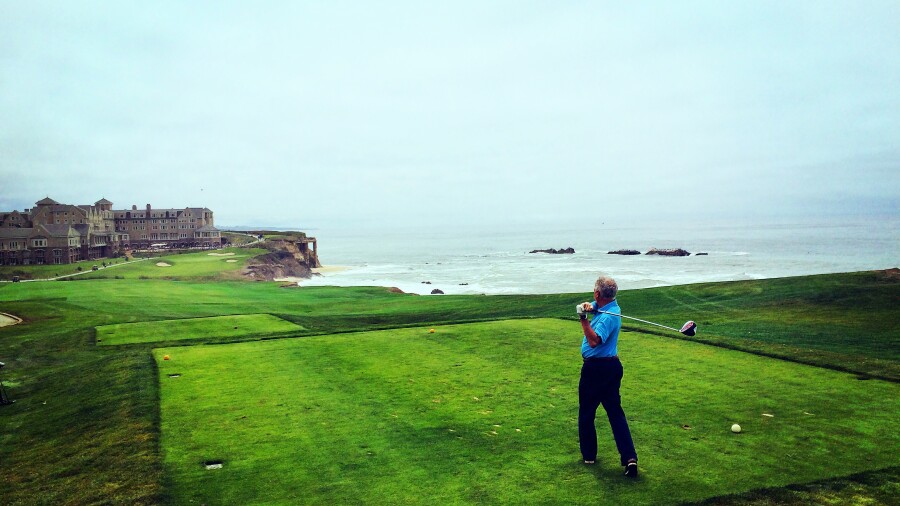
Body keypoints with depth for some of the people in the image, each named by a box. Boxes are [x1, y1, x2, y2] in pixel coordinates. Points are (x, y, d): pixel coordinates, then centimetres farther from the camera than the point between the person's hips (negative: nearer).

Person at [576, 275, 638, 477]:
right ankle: (629, 457, 1)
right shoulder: (602, 306, 5)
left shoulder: (608, 316, -23)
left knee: (586, 411, 9)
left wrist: (584, 319, -35)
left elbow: (594, 341, -32)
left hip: (596, 368, -9)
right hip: (612, 365, 9)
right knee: (615, 411, 8)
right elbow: (589, 306, 8)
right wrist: (586, 307, -14)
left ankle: (589, 454, 22)